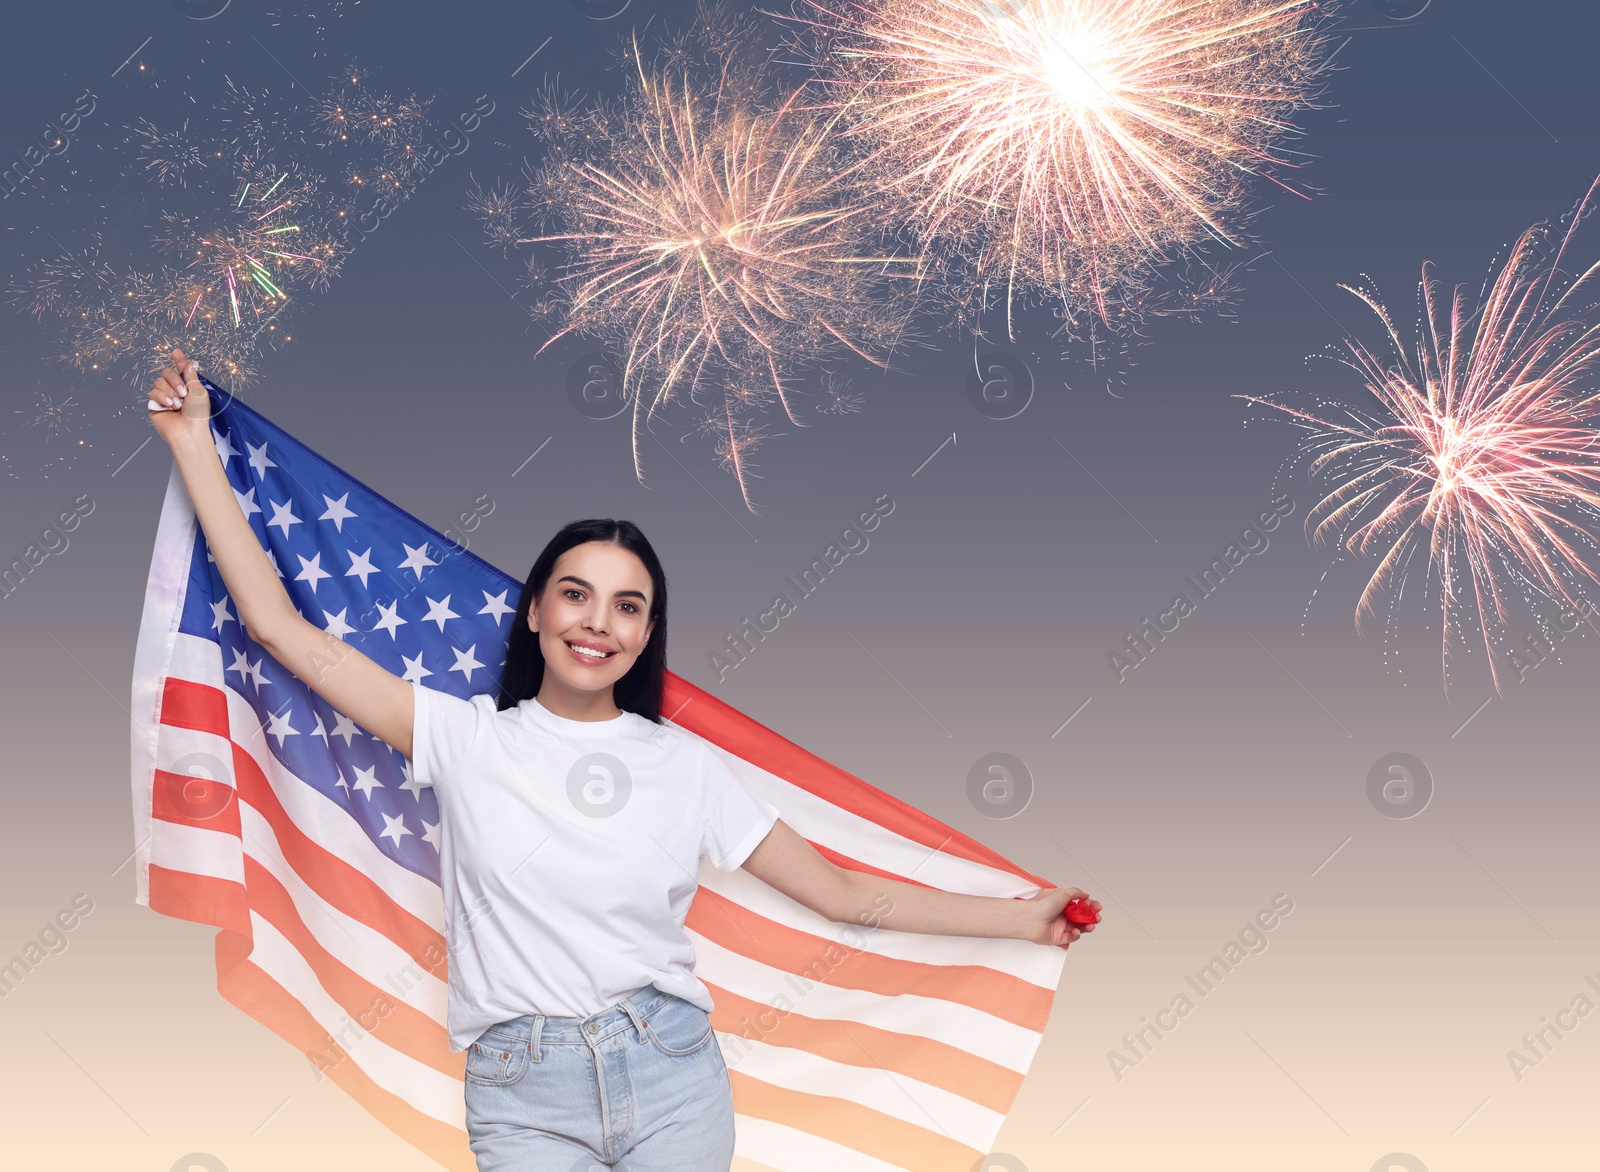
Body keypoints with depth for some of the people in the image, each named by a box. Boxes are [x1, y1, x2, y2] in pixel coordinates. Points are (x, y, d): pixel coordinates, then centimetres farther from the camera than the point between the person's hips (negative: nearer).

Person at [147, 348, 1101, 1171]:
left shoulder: (687, 765, 3)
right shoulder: (466, 739, 1)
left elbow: (842, 892, 5)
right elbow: (281, 627, -1)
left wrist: (1024, 917, 2)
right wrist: (194, 445, -1)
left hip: (672, 1073, 1)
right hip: (522, 1092, -1)